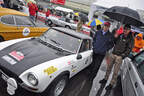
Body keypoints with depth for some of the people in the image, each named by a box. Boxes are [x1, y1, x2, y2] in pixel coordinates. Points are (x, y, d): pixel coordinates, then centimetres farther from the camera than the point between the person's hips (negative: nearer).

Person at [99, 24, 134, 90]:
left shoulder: (130, 39, -8)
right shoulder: (120, 35, 6)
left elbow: (129, 49, -9)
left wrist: (122, 56, -16)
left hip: (119, 57, -5)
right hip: (113, 54, 5)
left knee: (115, 71, 3)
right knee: (109, 67, 15)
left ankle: (111, 84, 17)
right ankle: (105, 79, 34)